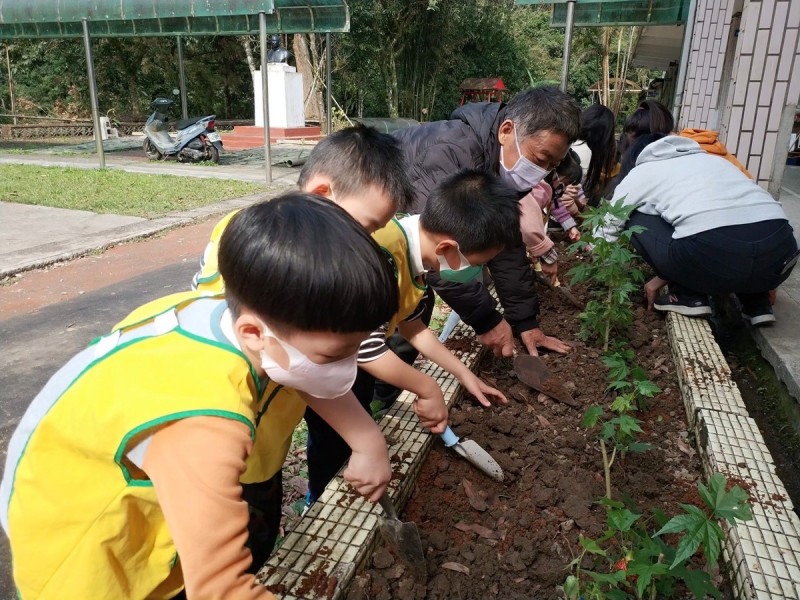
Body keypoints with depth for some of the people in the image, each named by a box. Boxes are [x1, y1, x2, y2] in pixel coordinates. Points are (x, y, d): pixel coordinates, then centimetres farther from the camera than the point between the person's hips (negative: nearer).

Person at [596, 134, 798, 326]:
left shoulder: (639, 173, 20)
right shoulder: (713, 159, 35)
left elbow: (606, 231, 27)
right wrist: (662, 278, 39)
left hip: (714, 253, -6)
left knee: (637, 219, 19)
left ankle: (688, 296, 12)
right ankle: (757, 304, 23)